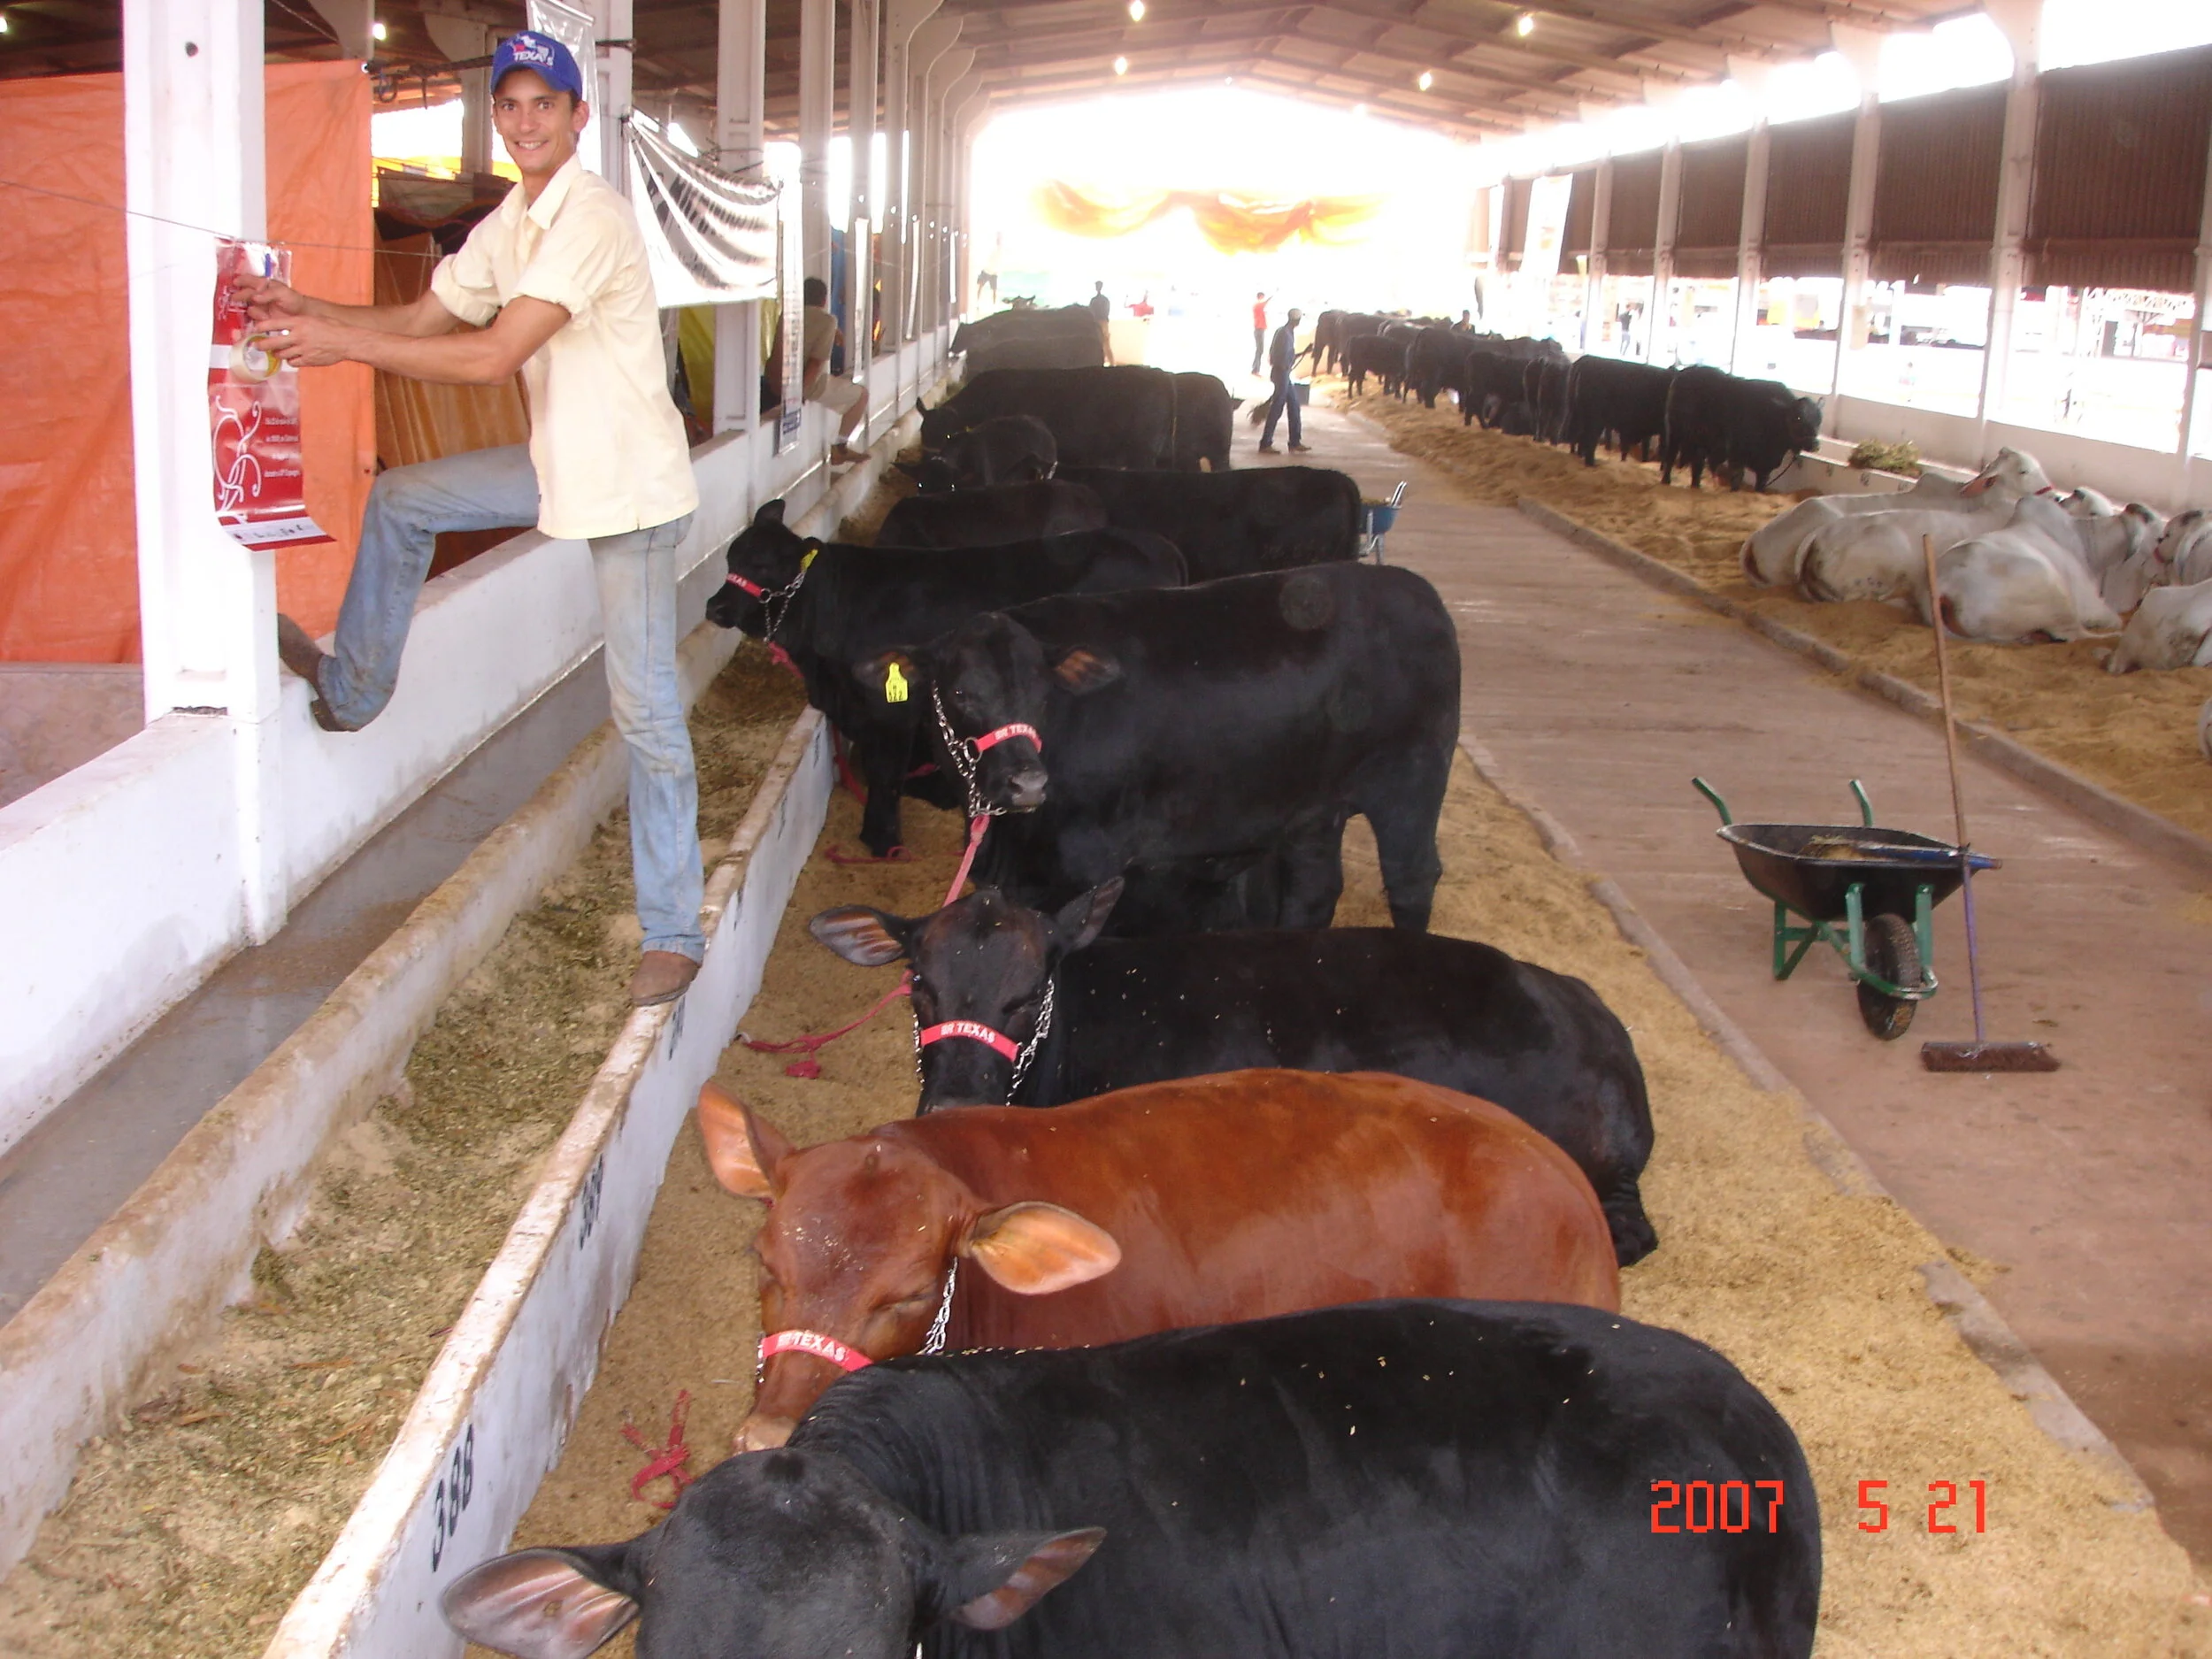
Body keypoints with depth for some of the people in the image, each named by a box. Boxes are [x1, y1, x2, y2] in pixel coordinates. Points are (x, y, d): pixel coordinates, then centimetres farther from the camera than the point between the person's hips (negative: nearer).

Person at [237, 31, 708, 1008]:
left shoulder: (592, 219, -20)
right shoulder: (508, 226, 10)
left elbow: (495, 357, -27)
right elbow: (422, 320, 15)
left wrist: (344, 343, -22)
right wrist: (309, 309, -2)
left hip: (631, 483, -9)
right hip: (560, 467, 9)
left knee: (645, 710, -7)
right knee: (400, 499, 15)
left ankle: (672, 934, -1)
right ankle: (352, 691, 32)